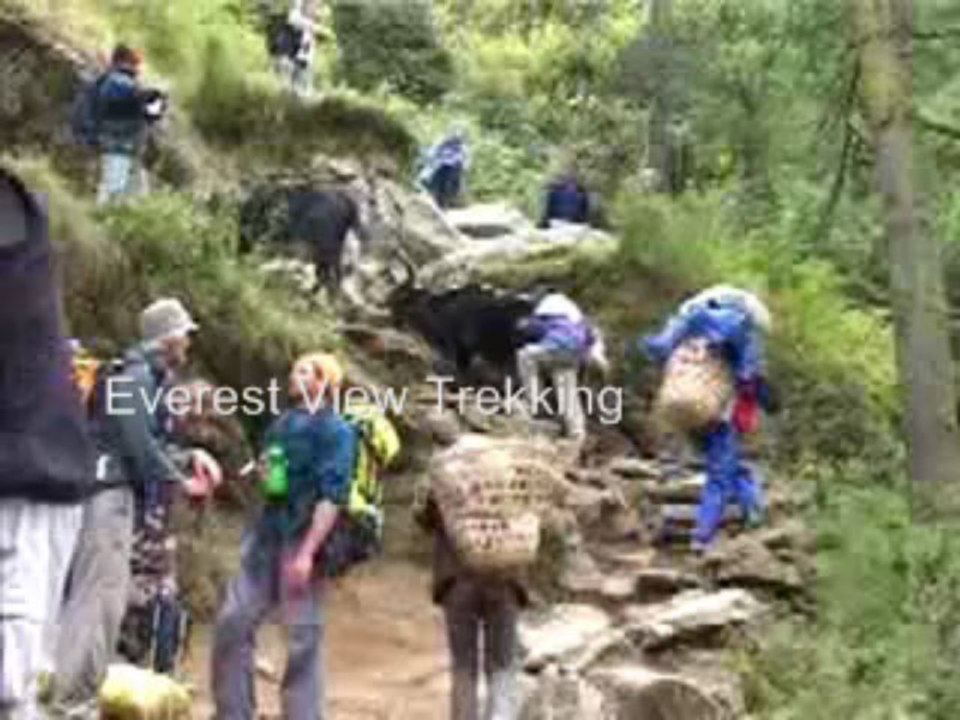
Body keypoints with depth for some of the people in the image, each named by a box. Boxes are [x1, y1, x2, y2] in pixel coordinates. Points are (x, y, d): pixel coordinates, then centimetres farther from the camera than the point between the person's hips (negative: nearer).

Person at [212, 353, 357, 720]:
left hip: (302, 541, -8)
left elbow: (332, 496, -17)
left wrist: (307, 552, -23)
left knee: (303, 639, -1)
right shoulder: (283, 422, 15)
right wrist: (262, 471, 8)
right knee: (232, 621, 6)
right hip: (267, 534, 8)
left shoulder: (335, 430, -8)